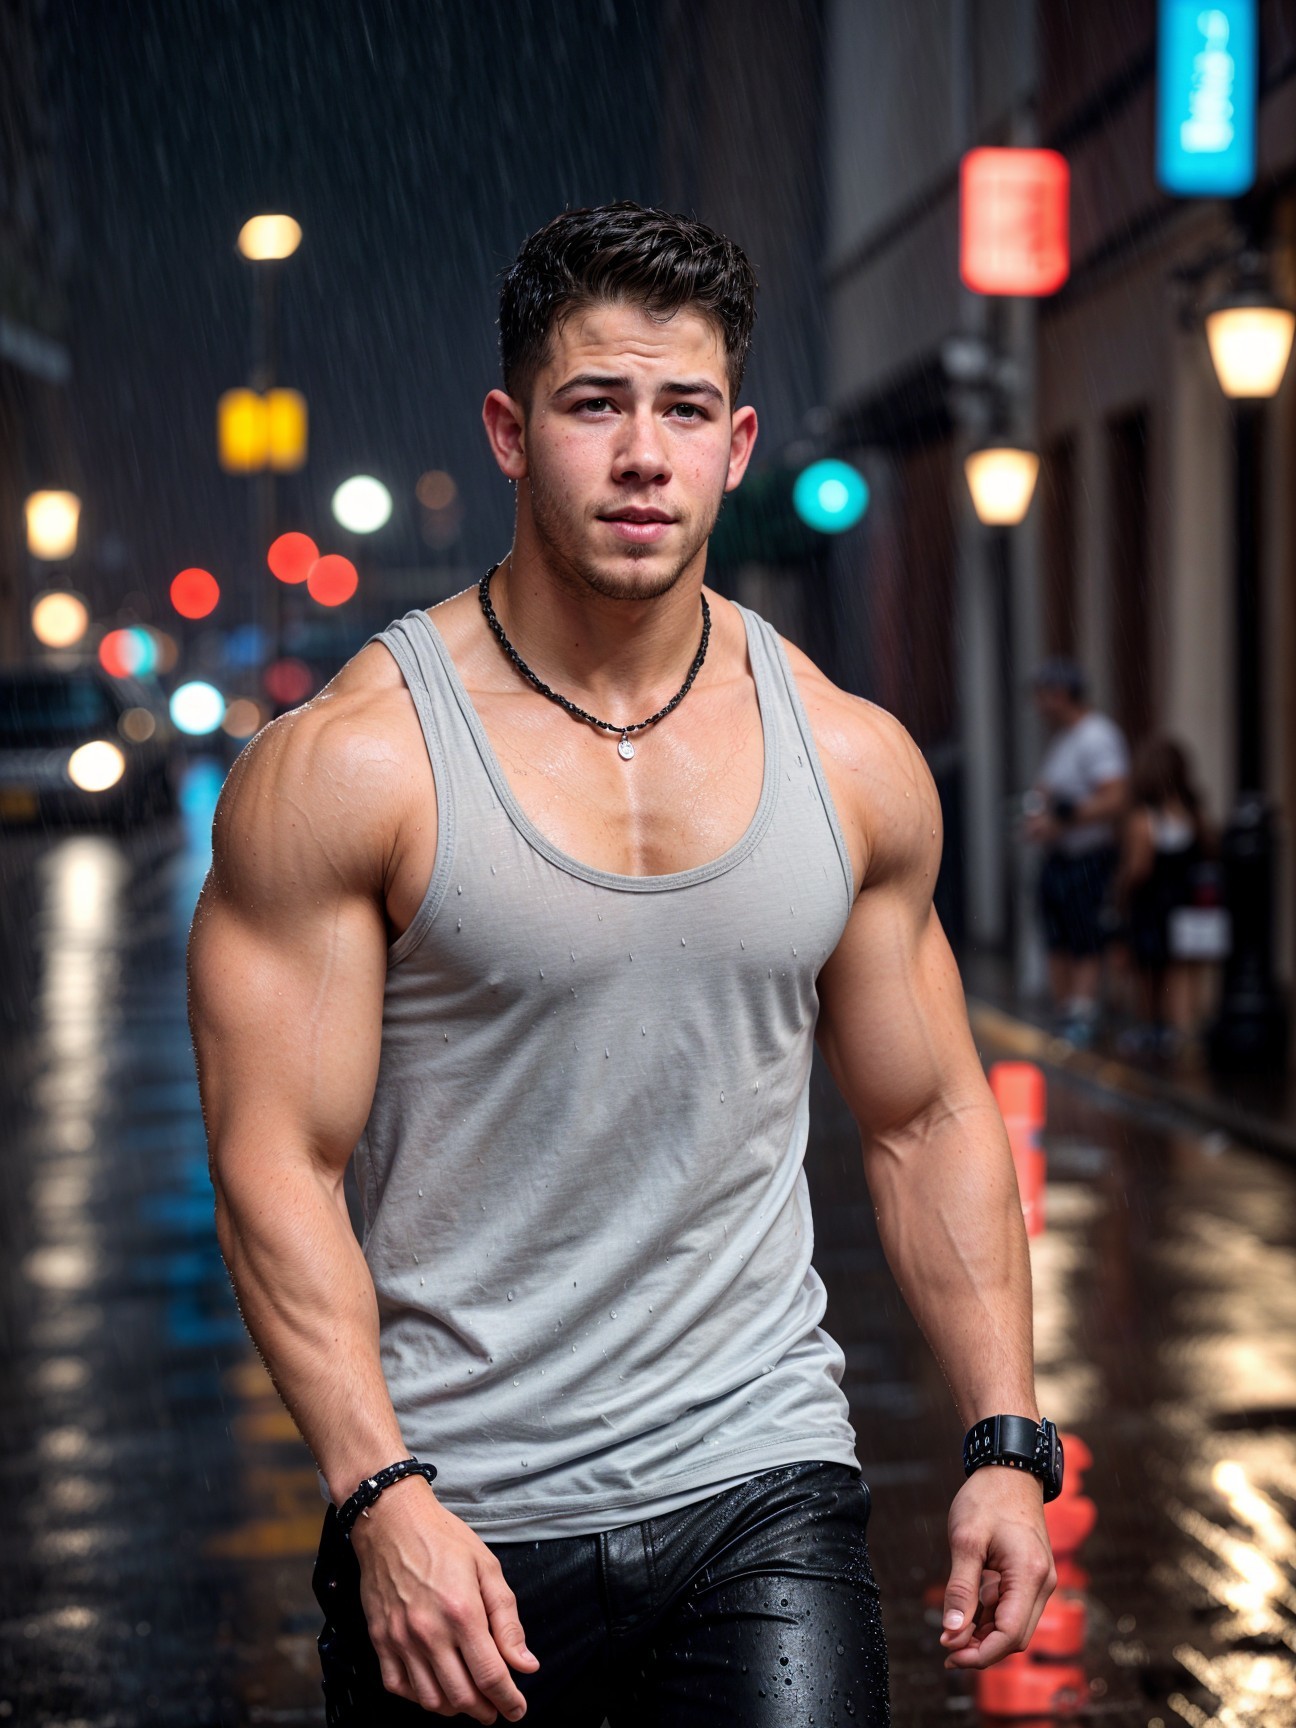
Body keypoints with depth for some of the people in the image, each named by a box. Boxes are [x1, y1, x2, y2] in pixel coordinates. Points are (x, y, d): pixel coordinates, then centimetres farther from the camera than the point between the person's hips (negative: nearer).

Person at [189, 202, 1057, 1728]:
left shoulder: (855, 766, 4)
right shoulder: (347, 766, -8)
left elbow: (930, 1123, 12)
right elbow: (276, 1168, -10)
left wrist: (1007, 1443, 5)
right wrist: (381, 1496, -18)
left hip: (763, 1491, 2)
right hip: (454, 1513, -2)